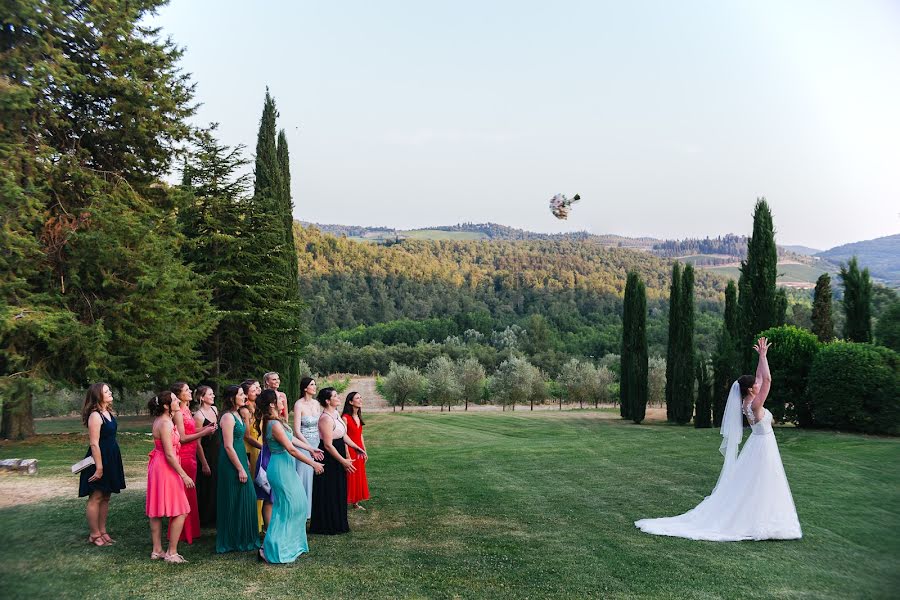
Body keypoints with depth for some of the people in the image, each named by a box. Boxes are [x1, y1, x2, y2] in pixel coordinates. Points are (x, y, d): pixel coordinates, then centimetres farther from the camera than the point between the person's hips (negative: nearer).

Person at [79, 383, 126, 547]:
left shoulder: (109, 413, 10)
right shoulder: (95, 416, -18)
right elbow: (94, 444, -21)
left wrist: (108, 464, 18)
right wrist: (99, 467, -21)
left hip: (111, 459, 9)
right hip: (99, 459, -9)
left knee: (106, 497, 13)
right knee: (96, 498, 1)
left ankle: (102, 531, 21)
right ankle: (94, 535, 9)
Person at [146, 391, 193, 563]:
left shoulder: (161, 420, 9)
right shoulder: (165, 423, -21)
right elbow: (169, 454, -21)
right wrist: (184, 475, -18)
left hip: (158, 467, 10)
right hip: (166, 469, -10)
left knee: (157, 512, 14)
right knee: (180, 512, -4)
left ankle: (157, 551, 22)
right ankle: (171, 553, 1)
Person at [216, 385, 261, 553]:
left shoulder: (236, 415, 12)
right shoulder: (228, 417, -17)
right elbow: (228, 446, -20)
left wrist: (246, 462, 19)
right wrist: (240, 469, -19)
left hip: (239, 460, 10)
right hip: (231, 464, -10)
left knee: (246, 499, 14)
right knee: (235, 502, 0)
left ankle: (244, 538, 25)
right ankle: (234, 541, 11)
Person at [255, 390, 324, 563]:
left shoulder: (277, 421, 6)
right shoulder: (275, 425, -23)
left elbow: (291, 439, 15)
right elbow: (291, 449, -22)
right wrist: (313, 463, -16)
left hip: (286, 468, 10)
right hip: (281, 468, -10)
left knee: (298, 503, 17)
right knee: (286, 507, -1)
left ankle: (291, 542, 29)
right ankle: (270, 549, 7)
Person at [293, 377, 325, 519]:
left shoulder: (316, 403, 6)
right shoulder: (299, 404, -12)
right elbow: (297, 430, -14)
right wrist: (310, 448, -18)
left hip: (316, 443, 6)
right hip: (304, 444, -6)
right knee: (304, 476, -1)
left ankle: (313, 508, 21)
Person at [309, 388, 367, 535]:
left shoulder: (336, 414, 7)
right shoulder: (326, 418, -22)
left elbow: (343, 435, 16)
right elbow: (328, 445, -23)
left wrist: (356, 447, 11)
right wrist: (343, 461, -20)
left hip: (337, 458, 10)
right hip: (329, 460, -10)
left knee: (338, 491, 18)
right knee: (329, 493, 2)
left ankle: (337, 523, 31)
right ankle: (327, 527, 16)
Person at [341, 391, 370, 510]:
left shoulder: (358, 417, 9)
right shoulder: (345, 418, -16)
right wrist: (347, 455, -18)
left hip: (359, 451, 8)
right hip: (350, 450, -8)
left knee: (359, 477, 13)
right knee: (350, 477, -1)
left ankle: (356, 503, 23)